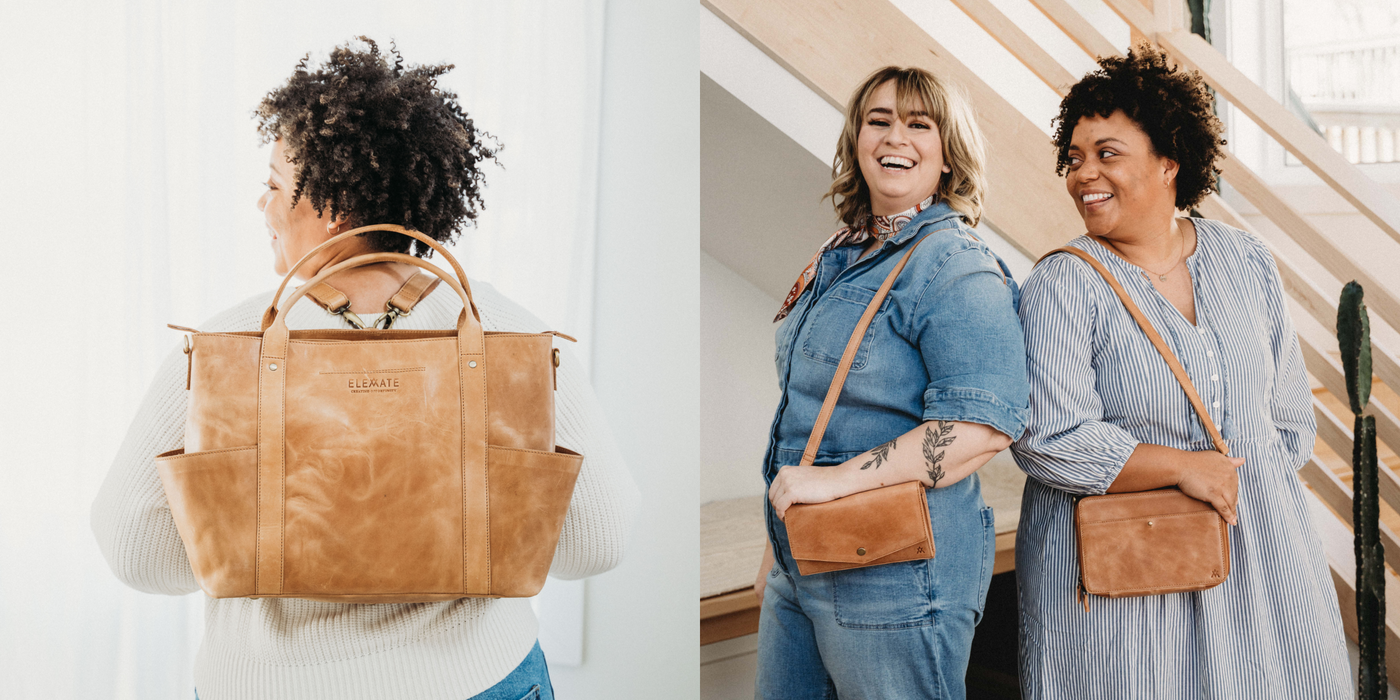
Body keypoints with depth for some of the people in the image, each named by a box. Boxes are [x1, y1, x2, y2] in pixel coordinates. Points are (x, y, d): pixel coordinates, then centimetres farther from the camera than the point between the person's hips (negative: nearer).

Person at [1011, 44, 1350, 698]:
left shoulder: (1246, 260, 6)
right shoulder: (1061, 287, -10)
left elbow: (1288, 407, 14)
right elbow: (1048, 440, -19)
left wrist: (1254, 490, 5)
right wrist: (1182, 467, -17)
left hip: (1260, 553, 5)